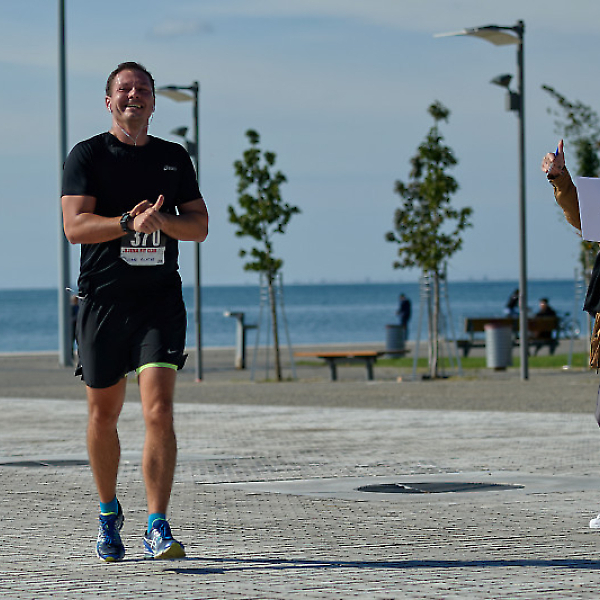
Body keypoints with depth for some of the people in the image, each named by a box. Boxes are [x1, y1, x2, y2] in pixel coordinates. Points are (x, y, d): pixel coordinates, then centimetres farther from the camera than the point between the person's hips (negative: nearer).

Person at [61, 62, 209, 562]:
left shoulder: (174, 158, 12)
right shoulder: (88, 155, 2)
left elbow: (199, 226, 8)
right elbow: (75, 225, -10)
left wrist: (161, 219, -12)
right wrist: (130, 223, -23)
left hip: (160, 300, 1)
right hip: (102, 300, -1)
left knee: (159, 412, -13)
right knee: (103, 416, 9)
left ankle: (157, 529, -13)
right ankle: (109, 512, 32)